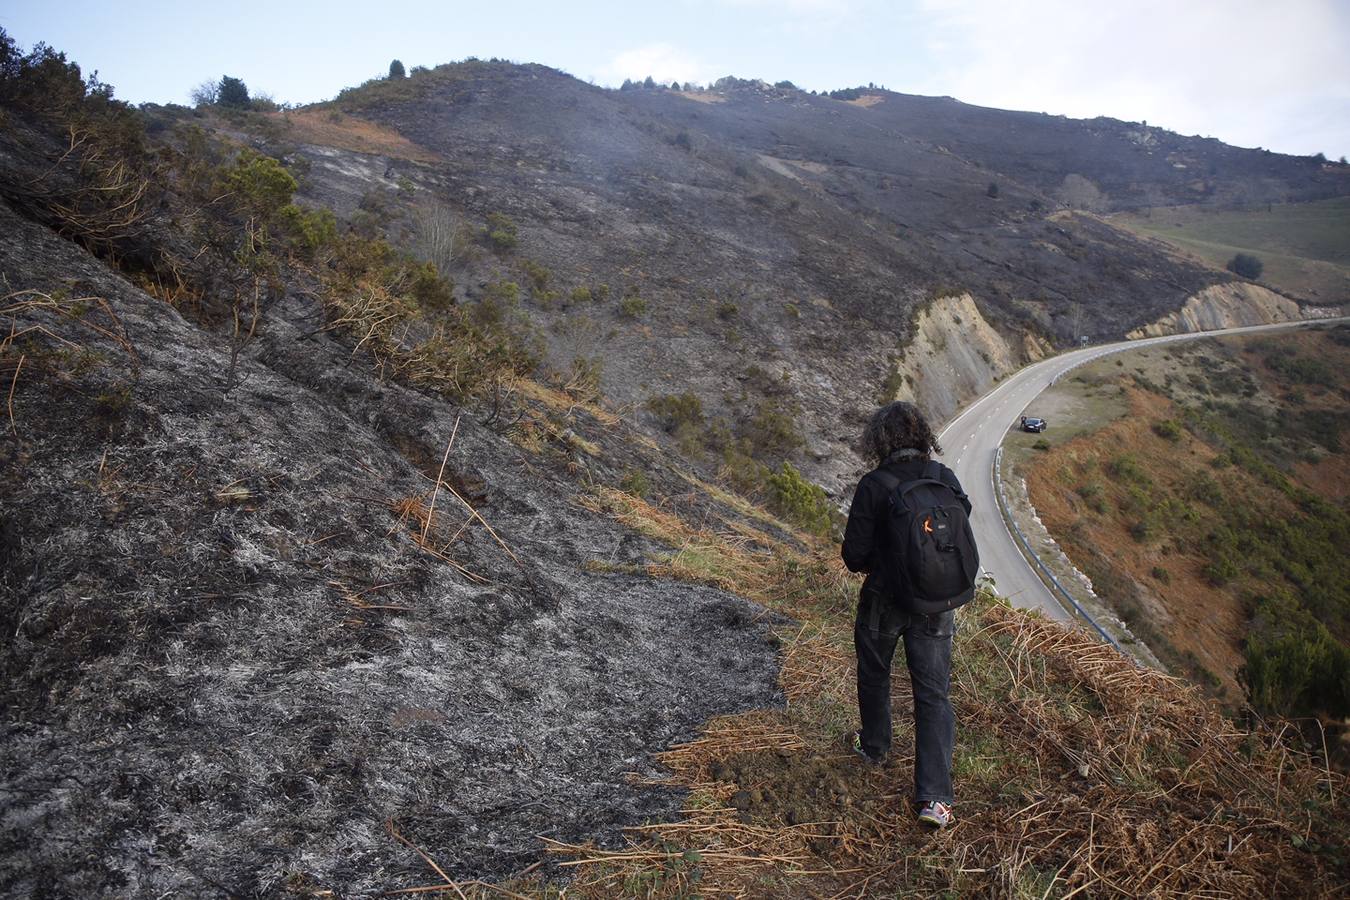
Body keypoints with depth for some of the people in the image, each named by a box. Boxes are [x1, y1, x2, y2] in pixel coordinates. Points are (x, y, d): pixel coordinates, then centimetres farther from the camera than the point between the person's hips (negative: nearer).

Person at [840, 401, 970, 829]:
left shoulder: (874, 486, -17)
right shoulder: (946, 480, -6)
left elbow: (854, 555, -15)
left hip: (884, 601, -2)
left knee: (874, 676, 23)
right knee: (934, 694, 7)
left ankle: (874, 746, 45)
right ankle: (934, 796, 3)